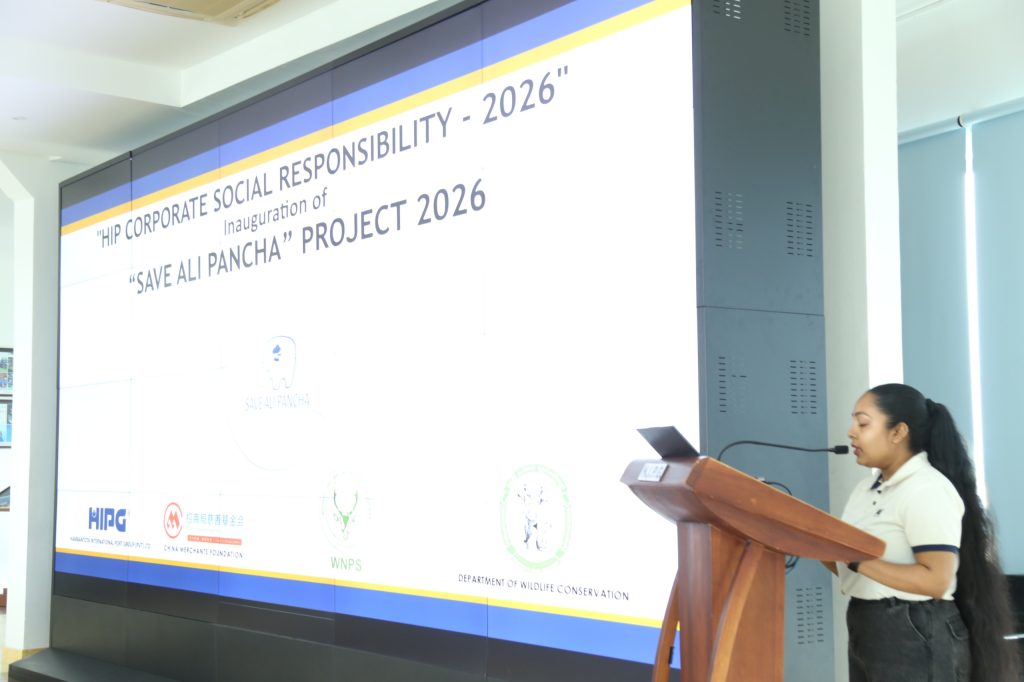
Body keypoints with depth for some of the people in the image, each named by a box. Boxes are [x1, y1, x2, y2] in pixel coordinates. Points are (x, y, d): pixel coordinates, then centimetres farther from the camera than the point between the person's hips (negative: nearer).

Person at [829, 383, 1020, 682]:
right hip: (867, 630, 8)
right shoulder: (867, 487, 13)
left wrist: (856, 560, -24)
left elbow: (935, 581, -22)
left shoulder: (927, 490, -13)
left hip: (915, 636, -8)